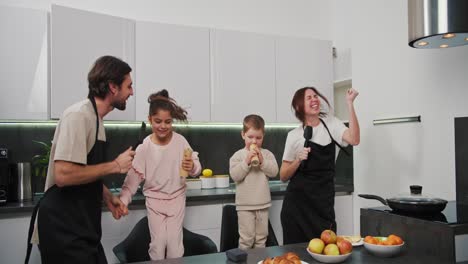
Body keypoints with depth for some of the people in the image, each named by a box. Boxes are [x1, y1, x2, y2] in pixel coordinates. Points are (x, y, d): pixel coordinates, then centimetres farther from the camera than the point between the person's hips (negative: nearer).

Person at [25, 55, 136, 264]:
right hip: (64, 228, -9)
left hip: (82, 225, 9)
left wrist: (108, 197, 8)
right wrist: (115, 166, -18)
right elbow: (64, 175, -28)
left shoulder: (95, 118, 10)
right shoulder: (79, 115, -19)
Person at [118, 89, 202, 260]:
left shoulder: (180, 141, -12)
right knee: (158, 243, 5)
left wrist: (192, 167, -30)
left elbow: (196, 167, -7)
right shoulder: (145, 147, -12)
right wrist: (123, 200, -17)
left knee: (175, 242, 5)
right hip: (154, 199, 0)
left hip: (177, 197, 0)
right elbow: (134, 177, -9)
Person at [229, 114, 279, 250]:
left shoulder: (267, 154, 3)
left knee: (261, 237, 15)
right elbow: (234, 175, -14)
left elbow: (274, 171, -6)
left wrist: (262, 161, -18)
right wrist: (246, 162, -22)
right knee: (246, 238, 0)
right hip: (245, 205, -3)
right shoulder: (238, 155, -4)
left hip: (263, 203, 3)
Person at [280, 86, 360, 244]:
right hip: (298, 202, -1)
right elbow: (283, 176, 1)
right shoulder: (294, 135, -2)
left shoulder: (330, 123, 4)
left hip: (324, 202, 2)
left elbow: (354, 140, -16)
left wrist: (350, 104, -18)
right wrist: (298, 159, -16)